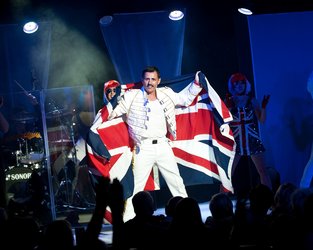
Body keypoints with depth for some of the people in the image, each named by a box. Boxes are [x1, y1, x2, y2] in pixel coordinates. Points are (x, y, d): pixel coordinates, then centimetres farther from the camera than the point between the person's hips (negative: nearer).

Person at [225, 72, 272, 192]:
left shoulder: (252, 100, 4)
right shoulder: (229, 101, 1)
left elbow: (262, 120, 4)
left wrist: (263, 107, -12)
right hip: (235, 140, -1)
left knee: (263, 171, -3)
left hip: (252, 139, 1)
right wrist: (229, 108, -18)